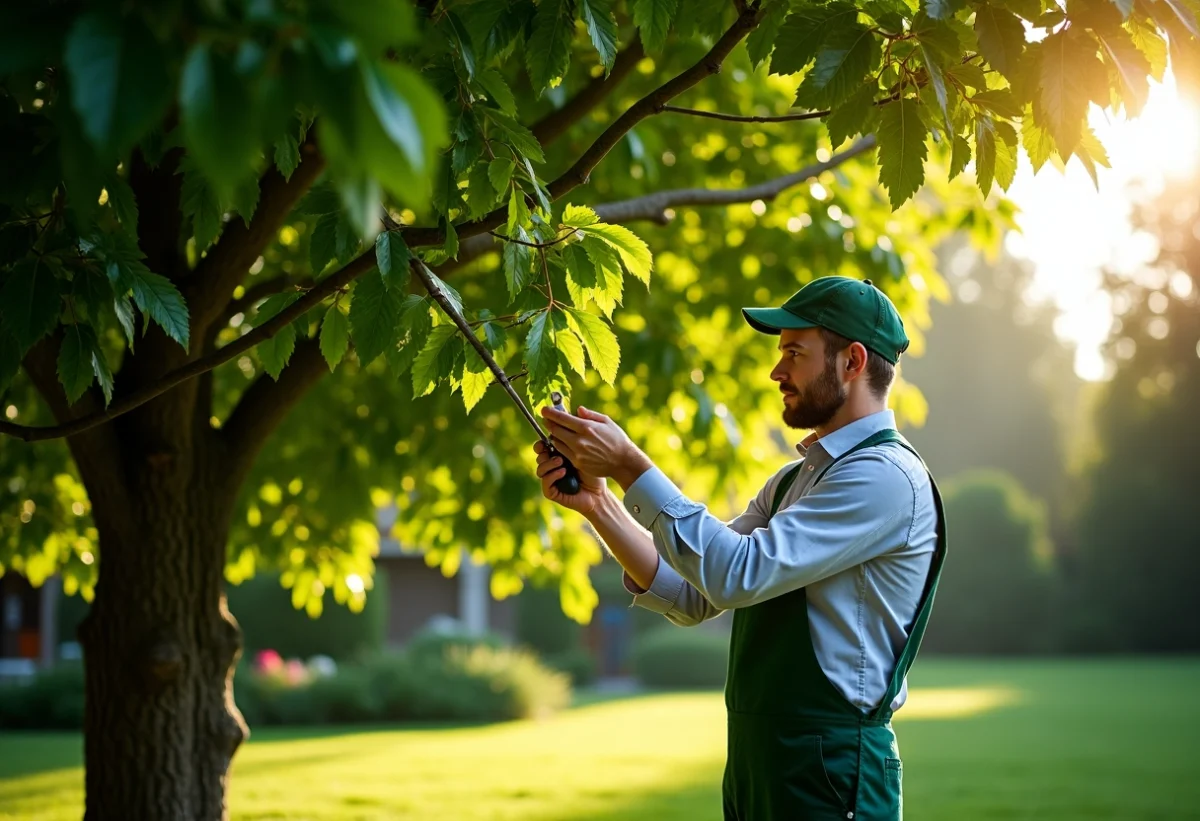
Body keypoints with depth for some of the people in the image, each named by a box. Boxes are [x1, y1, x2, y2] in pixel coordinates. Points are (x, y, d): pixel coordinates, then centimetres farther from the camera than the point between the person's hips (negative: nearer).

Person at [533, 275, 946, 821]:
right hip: (753, 759, 9)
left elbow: (738, 575, -22)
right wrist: (595, 503, 0)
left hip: (826, 774, -9)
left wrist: (630, 466, -18)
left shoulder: (885, 476, -14)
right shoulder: (793, 481, 17)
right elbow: (694, 597, 10)